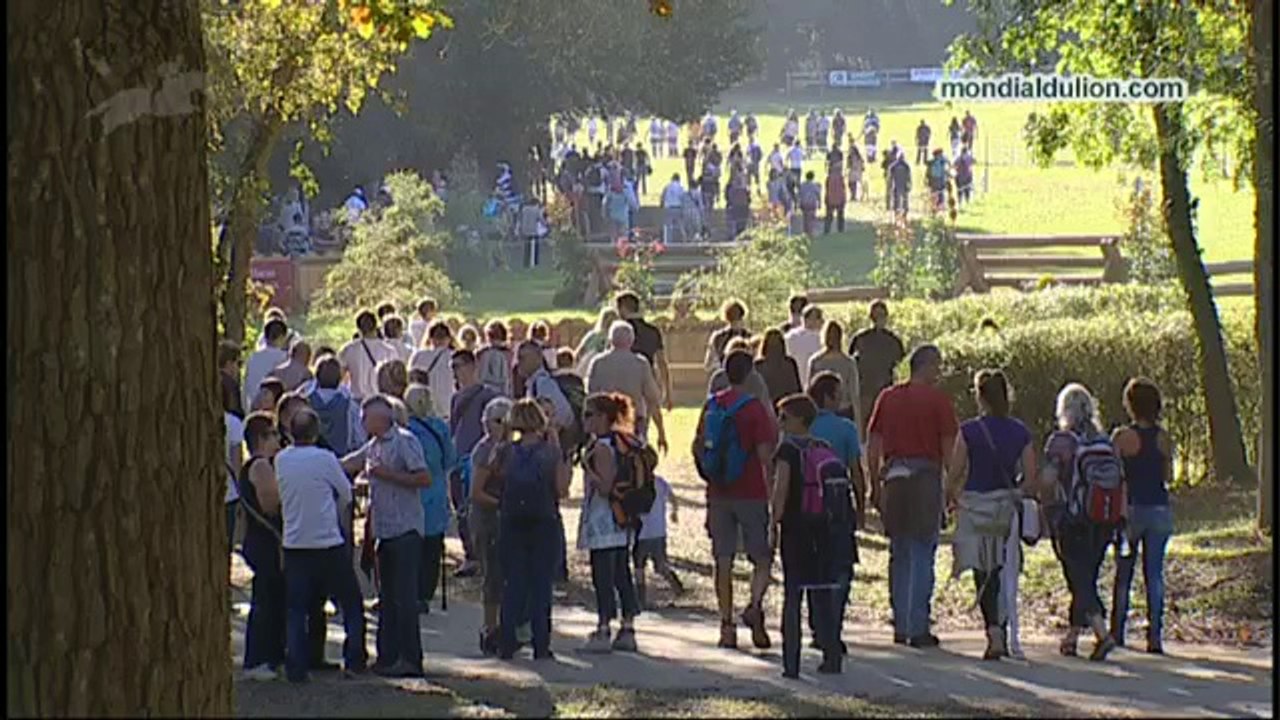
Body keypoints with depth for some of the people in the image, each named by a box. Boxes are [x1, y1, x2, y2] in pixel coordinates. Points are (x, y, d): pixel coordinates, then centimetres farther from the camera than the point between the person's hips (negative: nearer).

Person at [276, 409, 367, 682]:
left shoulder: (281, 460, -1)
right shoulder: (325, 459, -11)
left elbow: (281, 496, 11)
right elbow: (346, 494, 1)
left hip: (294, 544, 3)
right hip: (329, 543, -3)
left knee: (296, 609, 7)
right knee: (350, 603, 12)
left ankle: (295, 666, 0)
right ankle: (354, 659, 11)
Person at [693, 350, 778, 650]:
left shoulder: (712, 406, 4)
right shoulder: (754, 409, -11)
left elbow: (697, 448, 12)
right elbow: (764, 456, -17)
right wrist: (774, 438, -1)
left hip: (718, 493, 4)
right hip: (751, 494, -4)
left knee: (723, 561, 8)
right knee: (762, 558, 6)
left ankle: (727, 625, 6)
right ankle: (754, 606, -17)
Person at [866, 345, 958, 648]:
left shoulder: (888, 397, 9)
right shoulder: (938, 399, -4)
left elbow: (873, 446, 9)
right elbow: (949, 447, -6)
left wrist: (874, 486, 14)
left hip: (893, 477, 4)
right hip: (926, 475, -4)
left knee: (899, 555, 13)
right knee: (922, 555, 1)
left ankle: (900, 626, 15)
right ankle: (918, 629, -1)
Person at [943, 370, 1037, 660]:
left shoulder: (969, 431, -8)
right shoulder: (1020, 432, 1)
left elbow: (954, 473, -6)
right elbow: (1030, 478, -1)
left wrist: (951, 498, 11)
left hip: (976, 507, -3)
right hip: (1008, 509, 3)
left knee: (983, 576, -1)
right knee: (1002, 574, 14)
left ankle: (995, 634, -16)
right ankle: (1001, 634, 17)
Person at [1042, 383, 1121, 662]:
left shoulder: (1060, 440, -7)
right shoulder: (1105, 442, 7)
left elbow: (1048, 479, -16)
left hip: (1069, 520, -5)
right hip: (1101, 520, 5)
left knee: (1080, 580, -6)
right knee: (1086, 578, 15)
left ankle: (1102, 633, -23)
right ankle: (1072, 636, 23)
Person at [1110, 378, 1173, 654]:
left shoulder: (1122, 436, -9)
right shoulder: (1164, 437, 0)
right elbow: (1169, 477, 6)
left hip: (1130, 508, -2)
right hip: (1159, 508, 2)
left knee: (1123, 574, 9)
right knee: (1155, 574, 4)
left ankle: (1117, 634, 11)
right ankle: (1155, 636, -1)